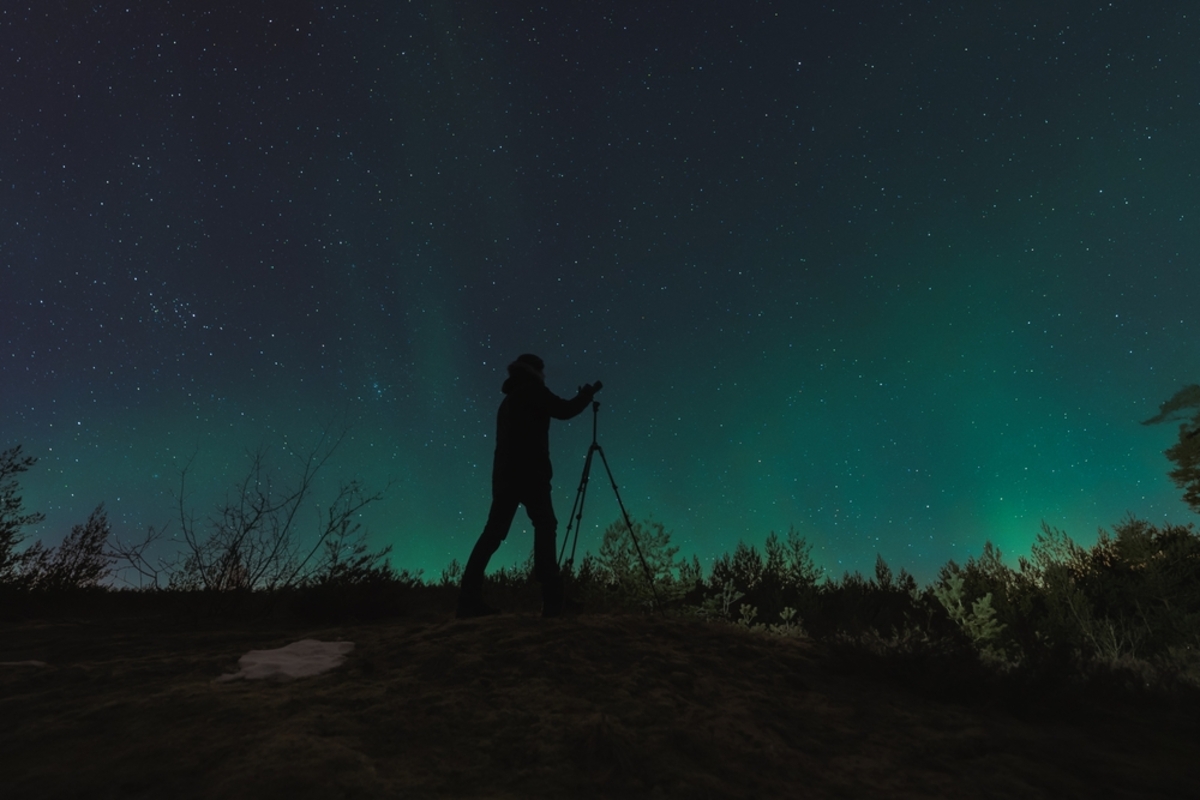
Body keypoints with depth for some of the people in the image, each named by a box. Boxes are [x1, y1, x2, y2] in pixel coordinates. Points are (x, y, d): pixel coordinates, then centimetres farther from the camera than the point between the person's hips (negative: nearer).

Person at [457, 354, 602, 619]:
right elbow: (564, 410, -1)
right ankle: (551, 598, -13)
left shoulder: (510, 399, 25)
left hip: (505, 473, 8)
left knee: (494, 532, 5)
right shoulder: (531, 390, 1)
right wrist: (589, 392, 14)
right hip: (528, 472, -8)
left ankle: (470, 598, 1)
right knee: (545, 526, -6)